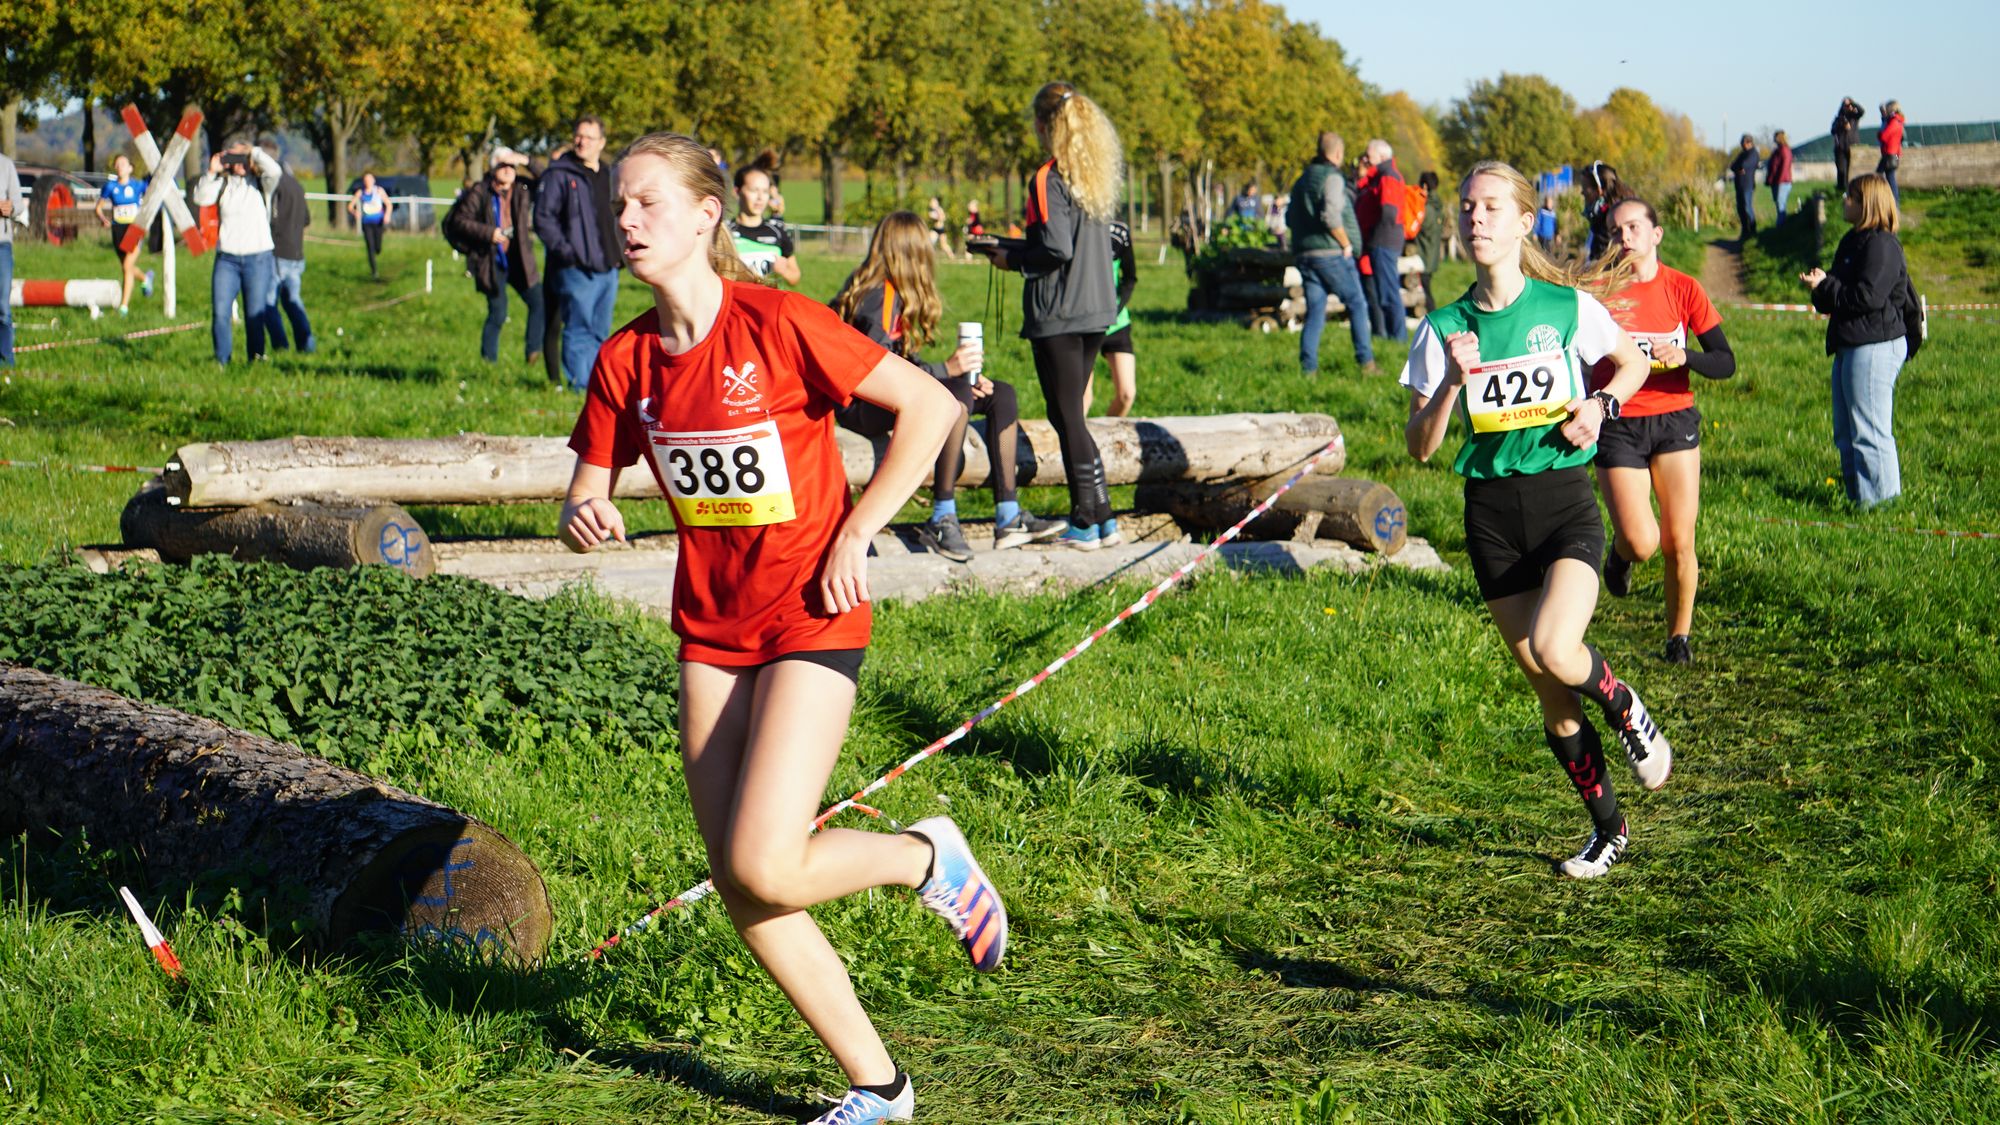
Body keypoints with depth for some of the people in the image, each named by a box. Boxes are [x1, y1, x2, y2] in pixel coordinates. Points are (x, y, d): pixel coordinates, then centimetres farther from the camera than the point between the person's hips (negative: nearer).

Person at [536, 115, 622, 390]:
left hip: (608, 269, 6)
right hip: (576, 271, -6)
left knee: (601, 332, 10)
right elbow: (543, 218, -9)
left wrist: (618, 254, 14)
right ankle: (580, 386, -6)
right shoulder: (558, 174, -3)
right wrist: (565, 251, -17)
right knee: (578, 329, -8)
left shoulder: (608, 176, 18)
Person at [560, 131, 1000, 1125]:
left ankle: (927, 857, 13)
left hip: (811, 620, -6)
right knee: (739, 890, 4)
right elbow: (589, 487, 9)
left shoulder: (780, 324, -16)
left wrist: (855, 536, -13)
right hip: (709, 626, 6)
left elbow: (930, 406, -12)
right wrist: (583, 515, -15)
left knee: (765, 871, -17)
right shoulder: (626, 360, 1)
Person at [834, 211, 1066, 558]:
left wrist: (965, 376, -2)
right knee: (956, 396, -34)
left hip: (887, 398, 10)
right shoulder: (880, 296, -17)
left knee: (1001, 395, 2)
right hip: (861, 407, -10)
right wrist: (946, 370, -28)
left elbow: (902, 364, 8)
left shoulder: (892, 292, 12)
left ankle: (1008, 518, -6)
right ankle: (942, 521, -30)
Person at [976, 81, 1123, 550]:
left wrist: (1013, 259, -4)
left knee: (1067, 418, -1)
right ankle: (1098, 517, 16)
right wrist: (1020, 247, 20)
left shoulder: (1049, 180, -14)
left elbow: (1057, 249, -21)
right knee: (1073, 414, 16)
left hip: (1057, 314, -8)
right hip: (1096, 308, 8)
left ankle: (1089, 523, 1)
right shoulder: (1098, 176, 10)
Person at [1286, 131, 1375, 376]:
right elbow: (1331, 215, -21)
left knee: (1315, 311, 7)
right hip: (1330, 253, -7)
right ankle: (1365, 361, -4)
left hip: (1304, 255, 7)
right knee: (1357, 304, 2)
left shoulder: (1302, 180, 17)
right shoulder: (1332, 177, -9)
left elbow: (1290, 218, 20)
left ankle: (1308, 366, -1)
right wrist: (1346, 244, -11)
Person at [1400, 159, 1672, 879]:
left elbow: (1634, 362, 16)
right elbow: (1419, 447, -1)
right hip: (1491, 515, 2)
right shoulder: (1444, 329, 1)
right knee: (1552, 697, 8)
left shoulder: (1568, 306, -2)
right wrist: (1453, 382, -17)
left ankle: (1624, 707, 7)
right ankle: (1607, 828, 26)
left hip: (1565, 503, -2)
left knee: (1552, 649, -27)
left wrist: (1601, 405, -3)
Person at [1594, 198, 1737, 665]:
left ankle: (1680, 635, 19)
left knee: (1679, 543, -2)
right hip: (1618, 427, -1)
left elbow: (1725, 362, -1)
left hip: (1674, 420, 1)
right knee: (1641, 543, -11)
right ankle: (1619, 552, 27)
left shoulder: (1683, 288, 0)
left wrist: (1683, 357, -20)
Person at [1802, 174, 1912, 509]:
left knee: (1868, 430, -7)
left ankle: (1880, 496, -1)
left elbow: (1866, 296, -22)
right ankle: (1857, 494, 23)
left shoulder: (1881, 245, -14)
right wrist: (1822, 285, 1)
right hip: (1849, 346, 11)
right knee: (1845, 432, 15)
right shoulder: (1854, 241, 18)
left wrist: (1824, 286, -12)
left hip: (1874, 346, -11)